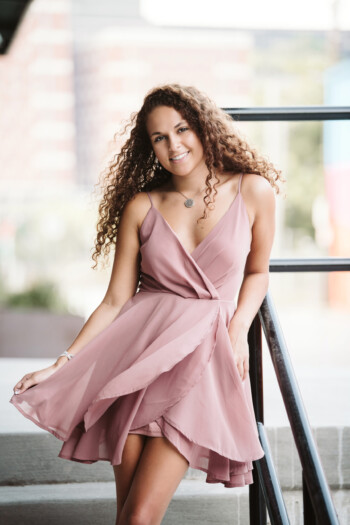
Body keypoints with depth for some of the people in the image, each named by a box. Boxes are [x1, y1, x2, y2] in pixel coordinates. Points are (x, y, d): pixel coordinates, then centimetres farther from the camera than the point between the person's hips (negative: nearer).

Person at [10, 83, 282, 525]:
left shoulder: (252, 190, 4)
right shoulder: (141, 207, 6)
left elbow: (257, 272, 18)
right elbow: (115, 301, 6)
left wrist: (239, 329, 0)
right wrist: (60, 365, -1)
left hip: (206, 352, -1)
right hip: (140, 348, 1)